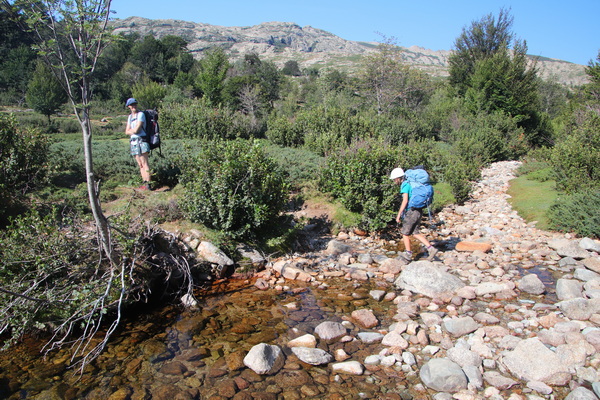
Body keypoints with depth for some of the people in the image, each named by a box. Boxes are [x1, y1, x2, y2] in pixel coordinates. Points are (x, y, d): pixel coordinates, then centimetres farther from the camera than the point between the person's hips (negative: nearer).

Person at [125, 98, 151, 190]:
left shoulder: (141, 114, -4)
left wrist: (131, 130, 5)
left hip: (141, 141, -7)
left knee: (144, 163, -9)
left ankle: (147, 184, -11)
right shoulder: (130, 117, 19)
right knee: (140, 164, 6)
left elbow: (136, 129, -13)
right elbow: (127, 132, 12)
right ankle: (144, 183, 8)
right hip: (133, 142, 7)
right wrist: (134, 131, -4)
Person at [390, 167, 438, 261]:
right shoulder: (411, 183, 16)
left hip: (412, 212, -9)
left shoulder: (405, 185, -13)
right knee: (415, 233, 14)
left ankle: (408, 254, 15)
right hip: (419, 211, 9)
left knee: (405, 233, 6)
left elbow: (405, 201, -21)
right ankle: (431, 249, 7)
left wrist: (399, 215, -17)